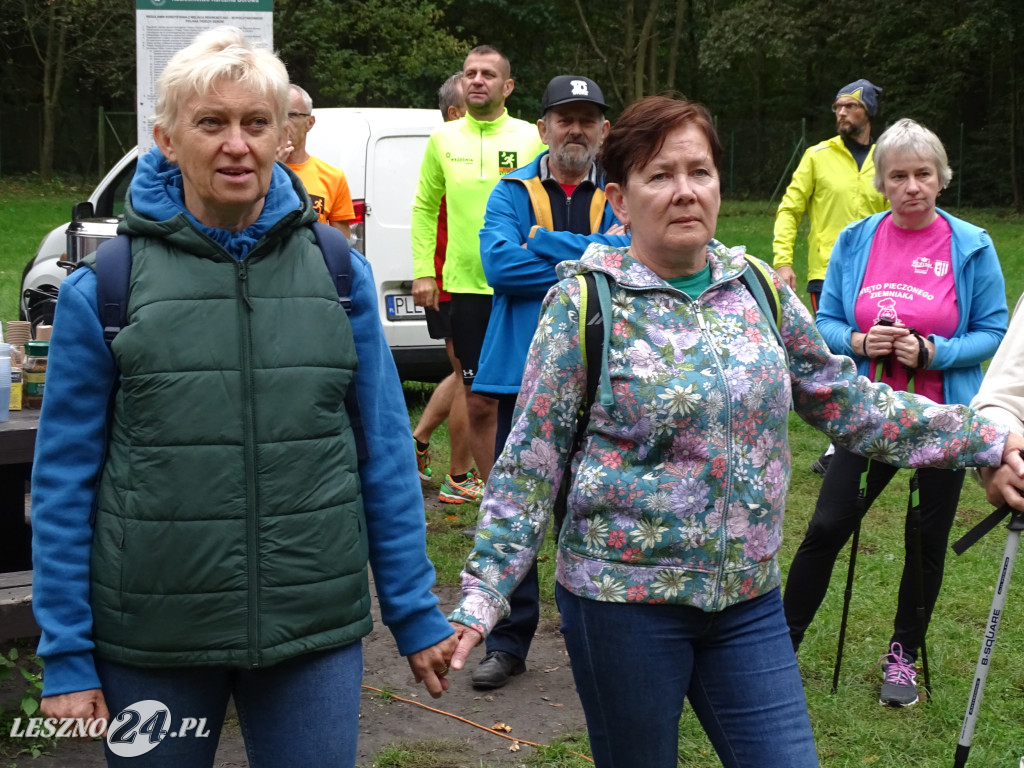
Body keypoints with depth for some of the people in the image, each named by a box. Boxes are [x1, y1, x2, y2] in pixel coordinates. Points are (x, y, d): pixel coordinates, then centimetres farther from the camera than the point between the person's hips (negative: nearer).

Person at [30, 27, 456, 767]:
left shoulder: (339, 271, 2)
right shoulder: (103, 287, -3)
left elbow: (385, 453, 5)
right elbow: (65, 477, -1)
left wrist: (416, 615, 5)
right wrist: (67, 655, -3)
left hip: (316, 629, 1)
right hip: (153, 642, -1)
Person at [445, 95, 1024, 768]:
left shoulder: (758, 289, 3)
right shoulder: (585, 304, -9)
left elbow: (846, 401, 12)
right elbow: (530, 464, -9)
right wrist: (482, 595, -17)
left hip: (749, 598, 4)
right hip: (624, 599, -4)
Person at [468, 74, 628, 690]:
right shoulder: (513, 191, 6)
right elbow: (498, 262, -11)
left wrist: (545, 245, -15)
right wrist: (595, 257, -12)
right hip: (526, 373, 0)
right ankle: (509, 641, 16)